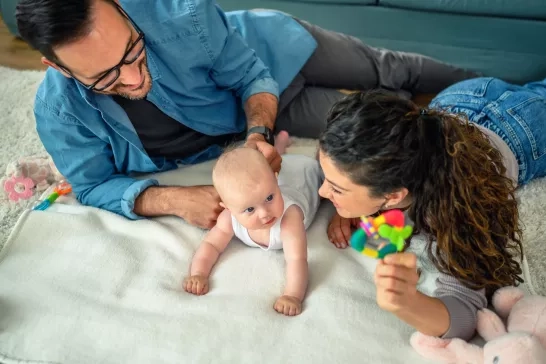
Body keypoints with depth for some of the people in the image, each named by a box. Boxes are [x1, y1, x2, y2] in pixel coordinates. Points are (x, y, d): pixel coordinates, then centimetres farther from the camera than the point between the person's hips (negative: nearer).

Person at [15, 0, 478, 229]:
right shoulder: (60, 114, -30)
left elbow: (251, 74, -22)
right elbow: (94, 186, -18)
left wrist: (258, 134, -41)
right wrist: (174, 199, -36)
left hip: (273, 51, -1)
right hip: (257, 112, 1)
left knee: (385, 71, 18)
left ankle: (474, 88, 48)